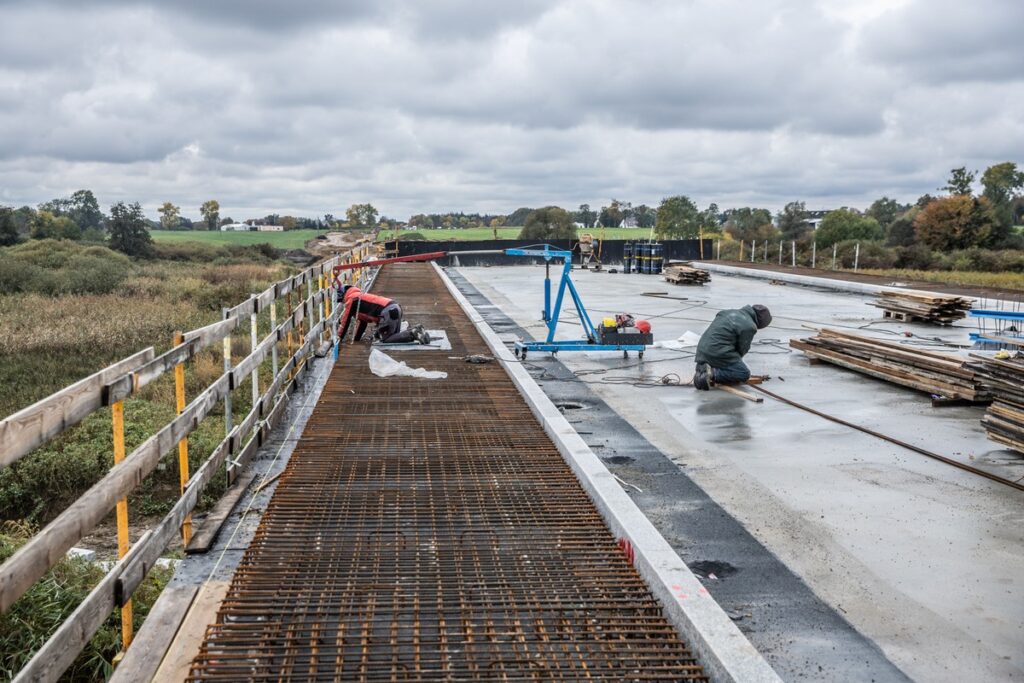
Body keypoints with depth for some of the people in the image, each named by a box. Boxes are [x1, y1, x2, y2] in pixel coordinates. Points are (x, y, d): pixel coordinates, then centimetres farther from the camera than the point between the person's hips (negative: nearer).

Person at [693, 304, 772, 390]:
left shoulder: (730, 312, 16)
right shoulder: (749, 327, -10)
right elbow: (742, 348, -2)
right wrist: (735, 360, 20)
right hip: (718, 353, -9)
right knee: (744, 374, -2)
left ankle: (702, 369, 6)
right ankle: (713, 374, -18)